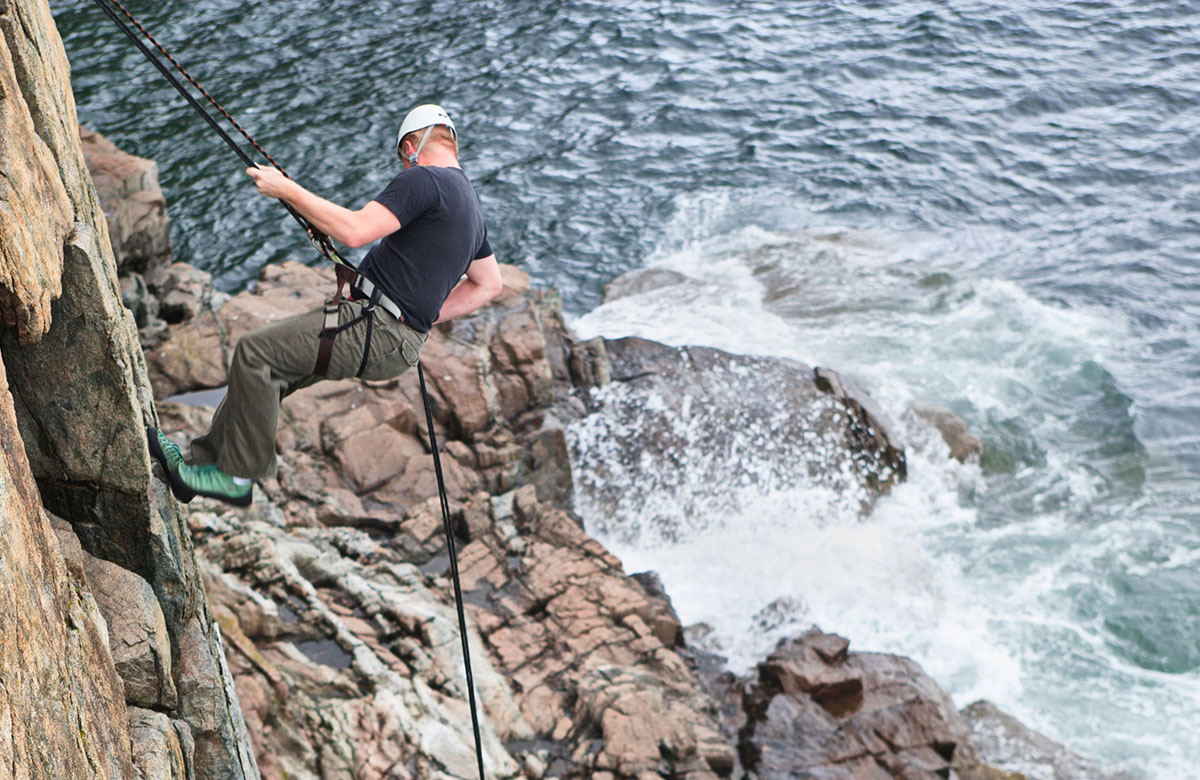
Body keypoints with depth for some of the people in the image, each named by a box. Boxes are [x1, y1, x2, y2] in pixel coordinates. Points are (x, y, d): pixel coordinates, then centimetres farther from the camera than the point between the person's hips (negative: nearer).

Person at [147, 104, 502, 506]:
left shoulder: (423, 180, -10)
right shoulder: (469, 204, 20)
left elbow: (355, 230, -22)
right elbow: (488, 284, 28)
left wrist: (287, 190, -11)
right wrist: (423, 315, 23)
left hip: (378, 335, -10)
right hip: (386, 333, 10)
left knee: (255, 352, -11)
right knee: (265, 365, 13)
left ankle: (237, 477, -2)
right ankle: (204, 459, 20)